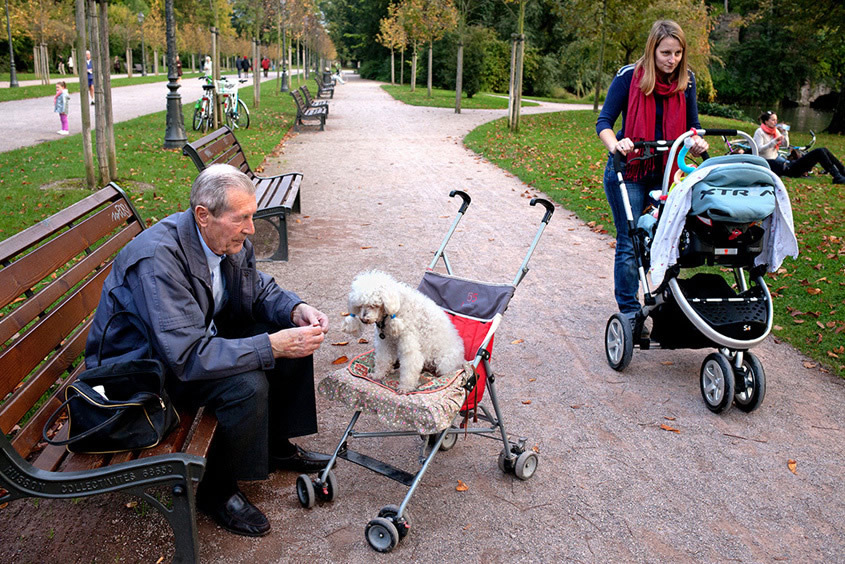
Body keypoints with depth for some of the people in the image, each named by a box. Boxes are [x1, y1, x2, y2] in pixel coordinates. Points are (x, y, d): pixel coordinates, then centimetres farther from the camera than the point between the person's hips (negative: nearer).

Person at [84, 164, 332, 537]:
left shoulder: (229, 238, -10)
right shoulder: (159, 258, -34)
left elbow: (260, 290, 6)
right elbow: (188, 356, -37)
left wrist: (296, 310, -15)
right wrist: (272, 346, -38)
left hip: (202, 337, 8)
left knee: (294, 338, -1)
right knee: (247, 384, -29)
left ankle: (276, 446, 17)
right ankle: (217, 492, -5)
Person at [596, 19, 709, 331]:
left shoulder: (687, 79, 2)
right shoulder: (628, 76, -9)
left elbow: (691, 124, 8)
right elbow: (604, 121, -10)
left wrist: (697, 142, -15)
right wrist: (615, 145, -31)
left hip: (667, 171, 4)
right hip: (628, 170, -4)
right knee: (629, 244, -2)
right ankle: (629, 314, 9)